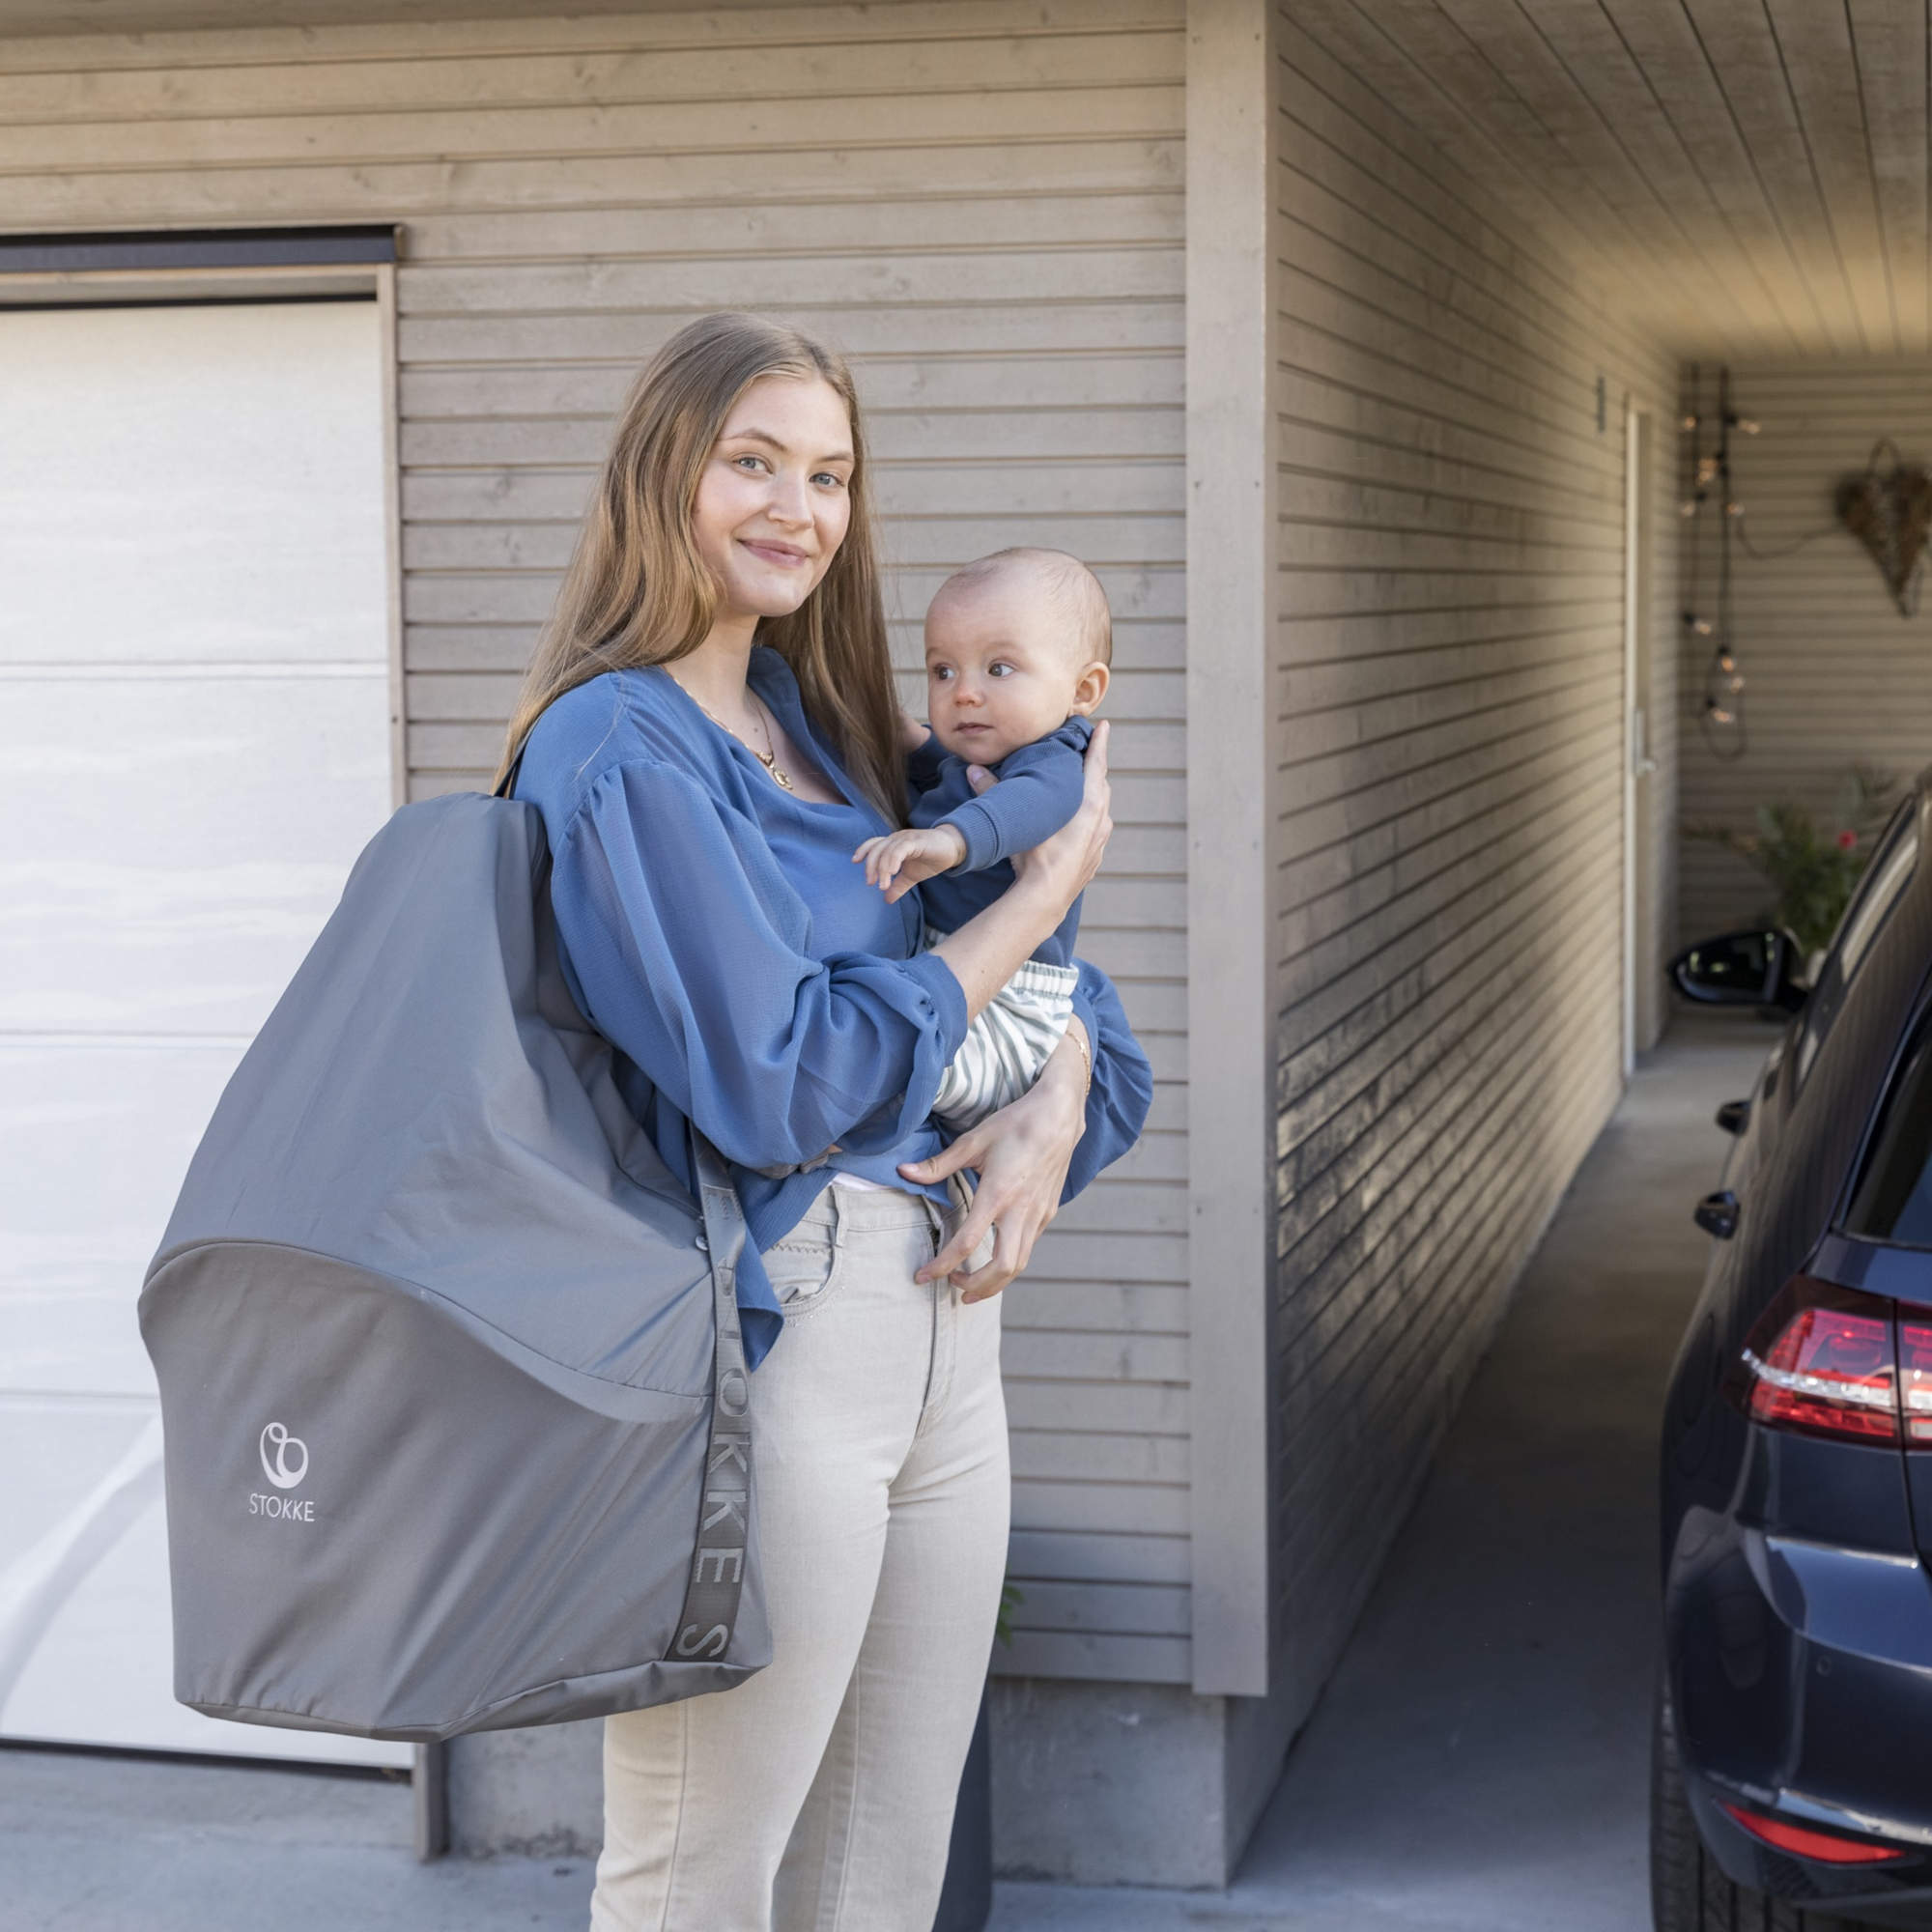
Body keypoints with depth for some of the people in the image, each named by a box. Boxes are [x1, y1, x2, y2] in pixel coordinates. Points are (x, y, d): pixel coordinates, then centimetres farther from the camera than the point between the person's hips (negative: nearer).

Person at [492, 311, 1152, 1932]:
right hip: (768, 1335, -8)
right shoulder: (618, 746, -11)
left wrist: (1060, 1101, -5)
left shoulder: (820, 719, 14)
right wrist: (1045, 885, -8)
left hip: (943, 1310, 8)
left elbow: (1053, 981, 18)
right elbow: (779, 1080, -17)